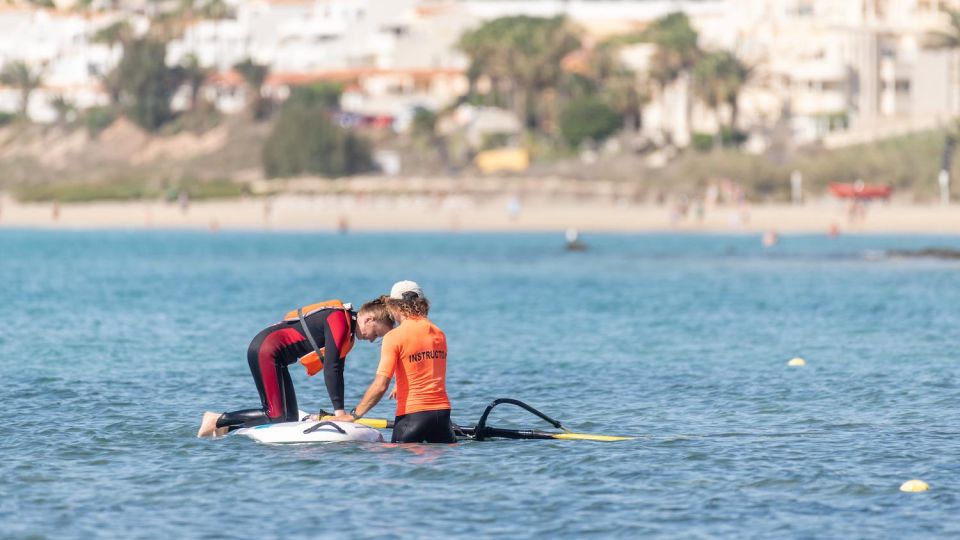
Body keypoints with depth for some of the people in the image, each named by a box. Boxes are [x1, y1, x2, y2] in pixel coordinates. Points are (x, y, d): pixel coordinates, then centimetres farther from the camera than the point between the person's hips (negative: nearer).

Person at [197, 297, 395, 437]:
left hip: (271, 354, 11)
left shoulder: (349, 334, 13)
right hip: (266, 350, -11)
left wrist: (341, 413, 9)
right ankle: (218, 420, -6)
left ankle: (226, 427, 9)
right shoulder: (339, 318, -18)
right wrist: (339, 411, -23)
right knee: (278, 416, -15)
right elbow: (331, 368, -23)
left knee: (290, 419, 7)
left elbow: (336, 373, 15)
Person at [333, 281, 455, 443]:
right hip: (442, 412, 5)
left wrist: (354, 415, -7)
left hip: (412, 414, -5)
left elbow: (380, 385, -14)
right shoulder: (439, 334, 9)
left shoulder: (394, 337, -8)